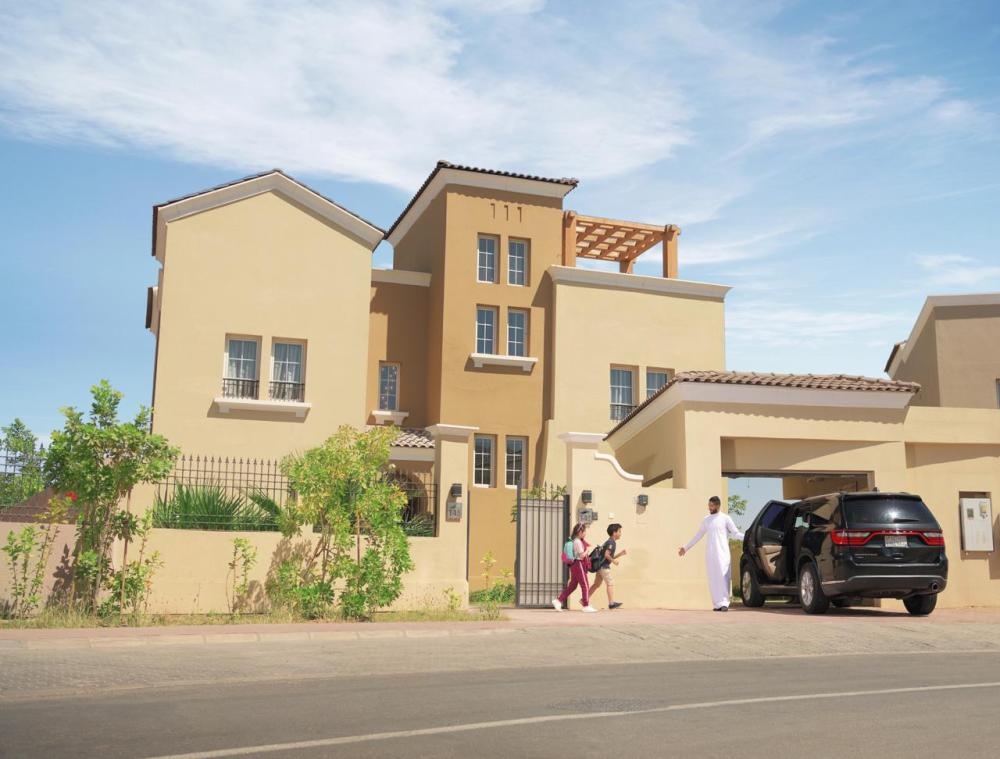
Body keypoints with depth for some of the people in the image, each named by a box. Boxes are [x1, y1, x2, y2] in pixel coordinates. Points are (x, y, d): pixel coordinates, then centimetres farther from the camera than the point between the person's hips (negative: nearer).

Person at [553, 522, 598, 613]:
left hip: (574, 565, 10)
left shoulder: (573, 540, 13)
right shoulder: (578, 542, -16)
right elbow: (582, 555, -19)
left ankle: (558, 601, 8)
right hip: (579, 565, -10)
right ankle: (586, 606, 2)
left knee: (572, 585, 11)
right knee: (585, 585, -2)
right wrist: (587, 551, -1)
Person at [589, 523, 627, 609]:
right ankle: (611, 603, -14)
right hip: (603, 566, -10)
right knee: (610, 583, -10)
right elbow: (607, 554, -22)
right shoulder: (611, 542, -12)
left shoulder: (610, 542, 18)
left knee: (597, 584, 14)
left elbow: (611, 556, 21)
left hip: (600, 566, 10)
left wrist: (621, 554, 12)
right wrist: (613, 560, -13)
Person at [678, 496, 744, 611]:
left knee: (723, 577, -12)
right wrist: (686, 548, 25)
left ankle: (724, 603, -13)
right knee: (713, 579, 1)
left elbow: (736, 533, 2)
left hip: (722, 553, -4)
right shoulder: (706, 520, 13)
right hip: (710, 554, 4)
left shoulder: (725, 518, 1)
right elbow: (698, 536, 22)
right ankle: (717, 604, 4)